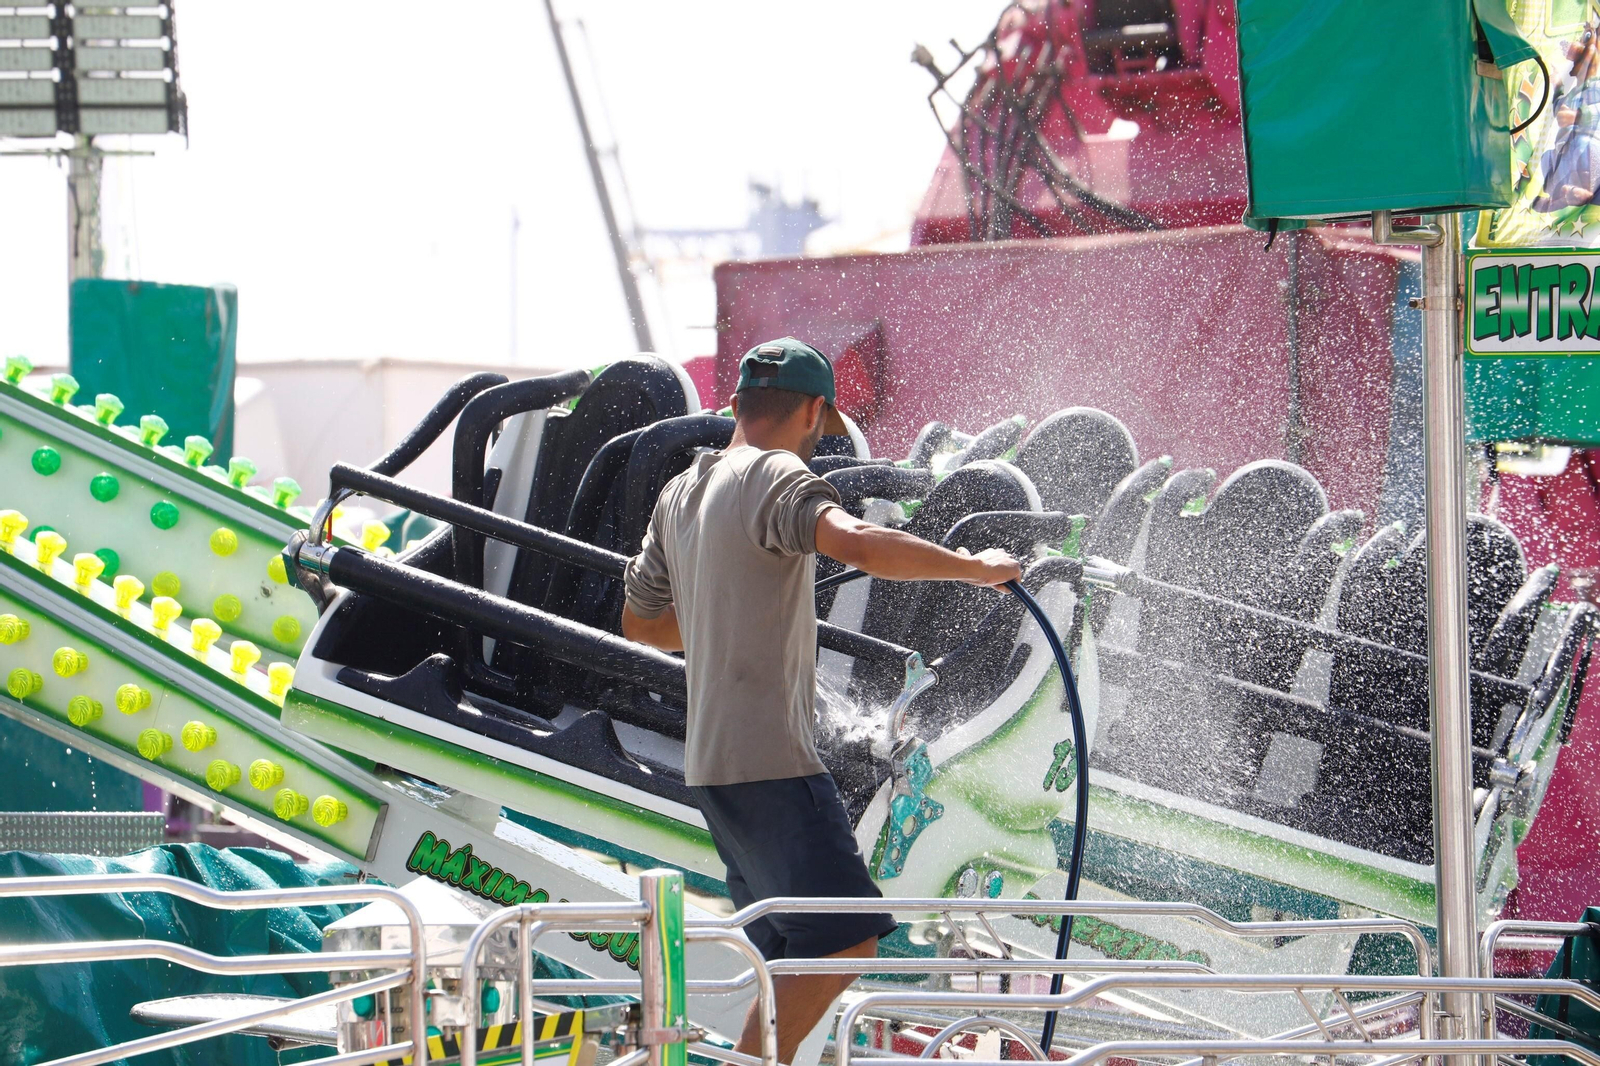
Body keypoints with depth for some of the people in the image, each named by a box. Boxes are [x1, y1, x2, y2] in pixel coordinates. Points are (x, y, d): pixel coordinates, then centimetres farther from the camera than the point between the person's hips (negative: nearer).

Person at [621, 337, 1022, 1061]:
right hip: (769, 758, -10)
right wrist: (975, 567, -18)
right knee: (847, 940, -12)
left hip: (713, 761, 10)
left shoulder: (680, 493, 17)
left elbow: (639, 621, 28)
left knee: (795, 961, 14)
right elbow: (859, 545, -29)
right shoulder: (775, 476, -10)